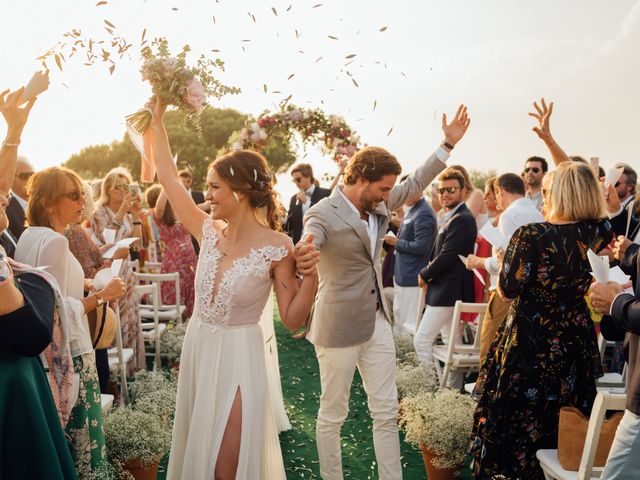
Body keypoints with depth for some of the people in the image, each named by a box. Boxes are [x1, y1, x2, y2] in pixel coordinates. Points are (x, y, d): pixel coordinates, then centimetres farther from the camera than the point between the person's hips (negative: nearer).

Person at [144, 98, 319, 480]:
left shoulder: (276, 247, -15)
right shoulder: (210, 232, -2)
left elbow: (292, 319, -12)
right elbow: (169, 177, 5)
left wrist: (311, 273, -26)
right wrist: (157, 121, 9)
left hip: (237, 357, -5)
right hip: (197, 348, 6)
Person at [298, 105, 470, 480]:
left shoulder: (379, 204, 3)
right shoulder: (323, 214, -19)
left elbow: (415, 184, 14)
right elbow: (308, 242, -38)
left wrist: (449, 143, 9)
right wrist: (301, 255, -63)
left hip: (378, 321, 7)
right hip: (339, 326, -7)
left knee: (387, 411, 11)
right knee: (333, 414, 9)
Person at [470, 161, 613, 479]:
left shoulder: (530, 236, -20)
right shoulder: (595, 233, -6)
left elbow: (508, 292, -13)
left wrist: (505, 261, 6)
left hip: (528, 344, -4)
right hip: (576, 345, 5)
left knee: (514, 421, 12)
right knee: (562, 427, 20)